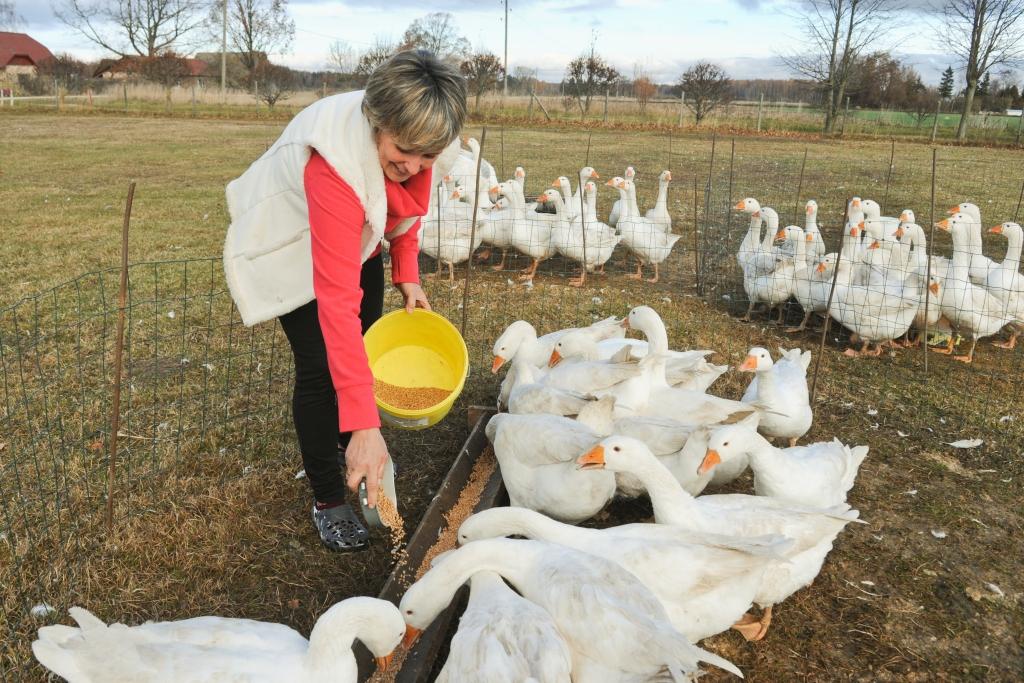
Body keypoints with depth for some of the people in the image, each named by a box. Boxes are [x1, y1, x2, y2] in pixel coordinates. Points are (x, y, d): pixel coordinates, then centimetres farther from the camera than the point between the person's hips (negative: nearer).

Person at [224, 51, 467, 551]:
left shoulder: (417, 139, -24)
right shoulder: (336, 163, -45)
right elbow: (337, 299, -50)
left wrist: (407, 275, -8)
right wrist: (364, 423, -52)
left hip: (359, 239, 7)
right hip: (295, 245, -6)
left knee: (364, 348, 16)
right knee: (320, 368, -10)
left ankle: (348, 445, 43)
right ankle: (328, 500, 8)